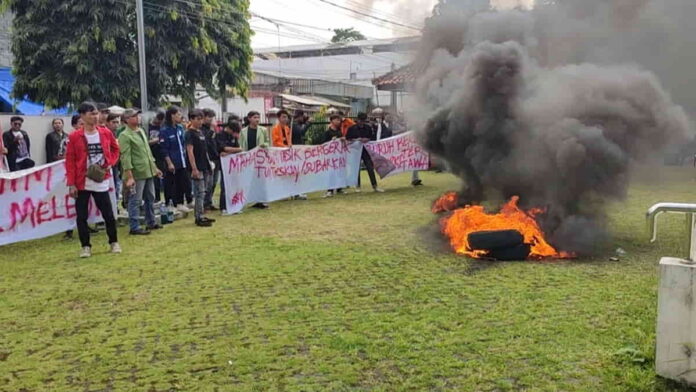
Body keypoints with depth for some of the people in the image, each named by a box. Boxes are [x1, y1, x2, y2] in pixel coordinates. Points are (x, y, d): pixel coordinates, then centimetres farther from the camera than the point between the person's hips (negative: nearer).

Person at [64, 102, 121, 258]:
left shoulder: (106, 133, 2)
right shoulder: (74, 137, -7)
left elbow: (115, 149, 19)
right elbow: (69, 161, -6)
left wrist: (110, 163, 0)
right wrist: (71, 184, -10)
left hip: (101, 182, 2)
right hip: (82, 183, -2)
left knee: (108, 214, 5)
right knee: (81, 216, 3)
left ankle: (114, 242, 23)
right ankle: (86, 246, 16)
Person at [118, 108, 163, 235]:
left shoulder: (141, 131, 13)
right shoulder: (125, 136, -13)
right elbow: (126, 157, -18)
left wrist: (155, 167, 19)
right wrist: (129, 176, -22)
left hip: (149, 172, 9)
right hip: (136, 174, -9)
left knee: (150, 199, 17)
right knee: (135, 201, -2)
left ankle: (151, 223, 29)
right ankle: (135, 227, 5)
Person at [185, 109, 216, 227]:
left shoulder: (200, 132, 14)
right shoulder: (190, 133, -11)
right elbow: (190, 151, -16)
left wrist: (209, 165, 19)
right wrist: (194, 168, -21)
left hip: (204, 167, 9)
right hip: (197, 167, -9)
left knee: (202, 192, 12)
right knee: (200, 192, -7)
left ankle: (200, 216, 20)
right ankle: (199, 218, -3)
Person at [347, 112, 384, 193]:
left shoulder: (368, 128, 6)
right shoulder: (352, 128, -2)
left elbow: (373, 138, 9)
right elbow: (347, 139, -1)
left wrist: (367, 139, -12)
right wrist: (356, 140, -16)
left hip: (366, 150, 1)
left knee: (370, 167, -2)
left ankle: (375, 186, 1)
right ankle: (358, 186, 17)